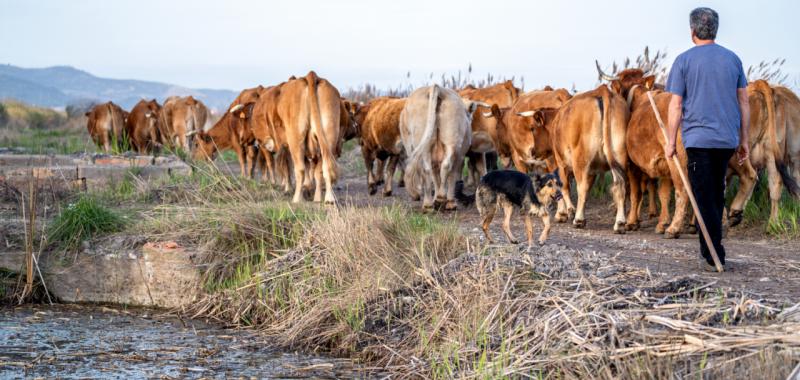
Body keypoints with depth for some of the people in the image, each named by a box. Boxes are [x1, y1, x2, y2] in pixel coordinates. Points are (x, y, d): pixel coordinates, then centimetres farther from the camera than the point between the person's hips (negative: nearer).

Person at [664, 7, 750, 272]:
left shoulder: (684, 61, -2)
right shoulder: (732, 59, 8)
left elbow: (676, 105, -5)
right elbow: (743, 102, 9)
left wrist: (671, 142, 1)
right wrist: (744, 139, 15)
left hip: (698, 139, -4)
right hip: (728, 139, 4)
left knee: (705, 198, -2)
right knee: (717, 194, 17)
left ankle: (713, 258, -6)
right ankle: (712, 249, 23)